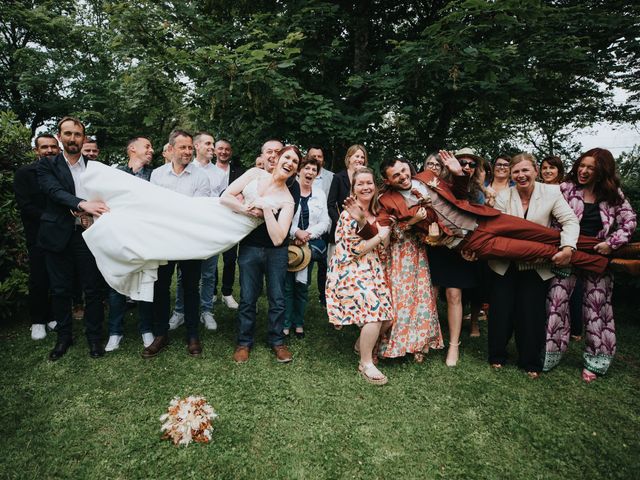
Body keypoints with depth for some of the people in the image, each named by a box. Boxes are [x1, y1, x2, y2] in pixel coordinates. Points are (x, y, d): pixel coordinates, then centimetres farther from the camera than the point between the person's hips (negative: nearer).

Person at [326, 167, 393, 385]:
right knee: (374, 311, -17)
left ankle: (363, 343, 29)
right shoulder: (349, 213, -11)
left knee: (387, 314, 1)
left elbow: (382, 247, 17)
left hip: (372, 270, 8)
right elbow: (354, 249, -15)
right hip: (351, 272, -7)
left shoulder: (374, 213, 11)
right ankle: (366, 363, 1)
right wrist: (379, 236, -12)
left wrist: (386, 231, 1)